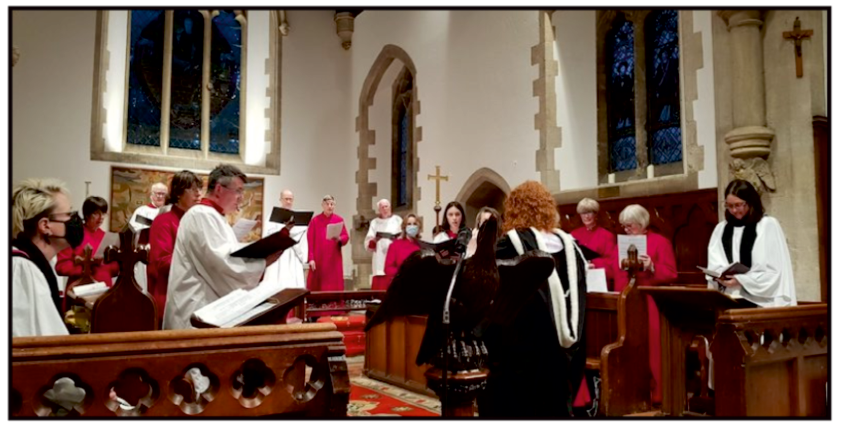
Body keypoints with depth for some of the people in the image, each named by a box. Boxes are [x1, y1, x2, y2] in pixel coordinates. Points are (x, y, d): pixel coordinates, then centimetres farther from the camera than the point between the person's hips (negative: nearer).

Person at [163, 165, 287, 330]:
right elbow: (224, 263, -22)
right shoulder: (201, 215, -13)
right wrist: (264, 262, -16)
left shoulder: (214, 217, 19)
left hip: (210, 307, 10)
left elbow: (230, 256, 17)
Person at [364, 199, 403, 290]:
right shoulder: (374, 222, 15)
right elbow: (368, 242, 6)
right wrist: (374, 240, -16)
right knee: (379, 286, -6)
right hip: (380, 260, 1)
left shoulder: (398, 220, 12)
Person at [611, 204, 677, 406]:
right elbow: (613, 272, 13)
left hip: (650, 303, -4)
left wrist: (652, 267, -21)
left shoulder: (660, 242, 1)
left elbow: (671, 273, -6)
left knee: (650, 348, -4)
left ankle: (655, 395, 5)